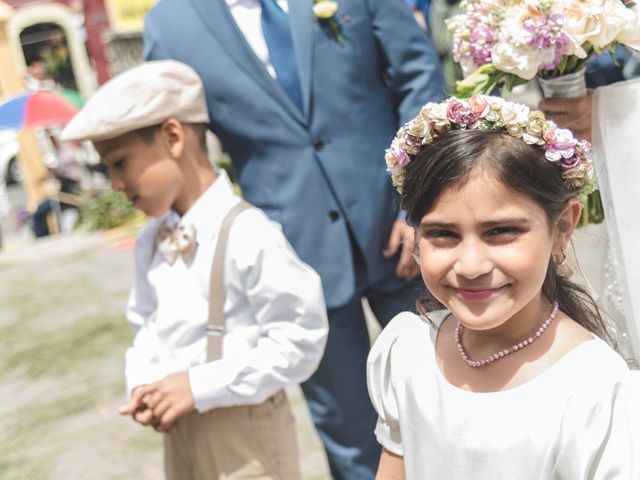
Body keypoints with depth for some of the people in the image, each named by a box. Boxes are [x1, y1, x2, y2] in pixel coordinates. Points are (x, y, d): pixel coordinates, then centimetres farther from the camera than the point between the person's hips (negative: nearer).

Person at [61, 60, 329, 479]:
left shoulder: (247, 234, -21)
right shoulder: (150, 241, 4)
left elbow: (299, 340, -21)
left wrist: (199, 386, -20)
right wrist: (144, 385, -5)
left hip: (244, 431, -7)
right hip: (178, 432, 7)